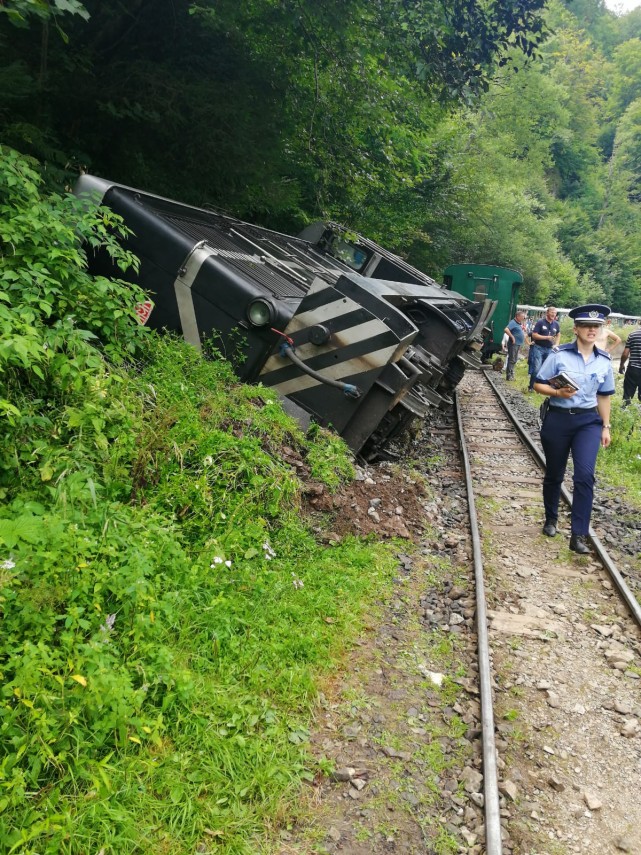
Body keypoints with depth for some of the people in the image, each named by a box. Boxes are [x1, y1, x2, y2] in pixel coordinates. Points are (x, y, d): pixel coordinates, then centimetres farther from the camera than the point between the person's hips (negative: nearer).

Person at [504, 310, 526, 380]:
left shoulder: (519, 323, 14)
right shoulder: (513, 322, -14)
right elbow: (506, 329, -30)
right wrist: (512, 337, -24)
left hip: (518, 344, 10)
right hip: (514, 344, -10)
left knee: (514, 360, 16)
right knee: (511, 360, -6)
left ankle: (511, 374, 25)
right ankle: (509, 375, -2)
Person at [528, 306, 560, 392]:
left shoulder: (556, 324, 7)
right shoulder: (540, 322, -9)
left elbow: (558, 334, 24)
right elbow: (534, 335, -12)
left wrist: (556, 344, 10)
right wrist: (546, 337, -19)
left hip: (549, 349, 5)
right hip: (538, 348, -5)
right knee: (536, 369, -12)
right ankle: (531, 386, -1)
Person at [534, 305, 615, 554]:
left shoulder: (604, 361, 4)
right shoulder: (560, 355, -7)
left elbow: (604, 396, 13)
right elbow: (538, 384, -2)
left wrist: (606, 426, 12)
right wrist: (558, 393, -20)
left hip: (588, 422, 2)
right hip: (557, 420, -1)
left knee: (585, 475, -13)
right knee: (554, 475, 11)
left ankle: (579, 536, -7)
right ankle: (551, 520, 35)